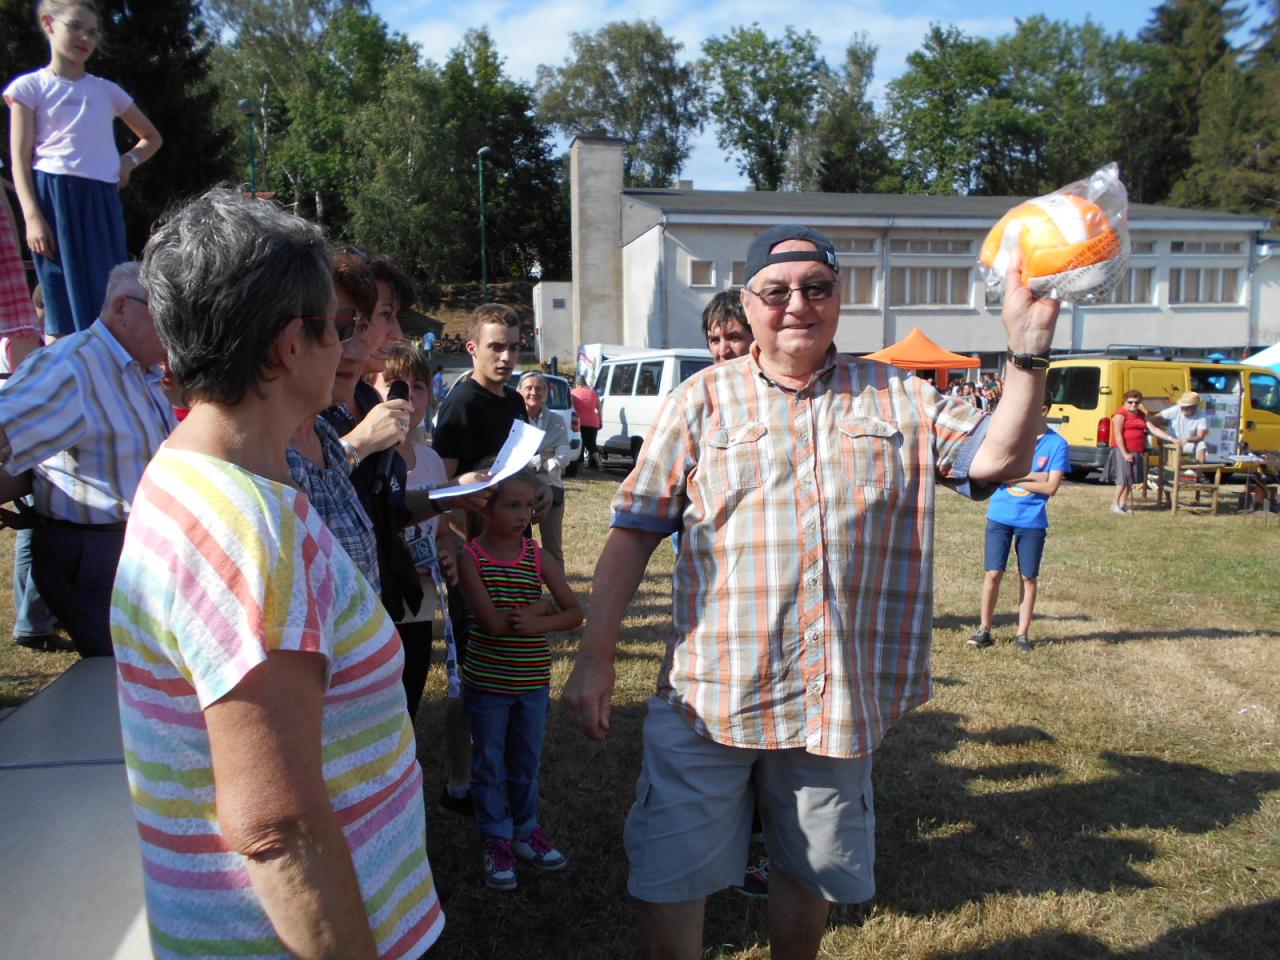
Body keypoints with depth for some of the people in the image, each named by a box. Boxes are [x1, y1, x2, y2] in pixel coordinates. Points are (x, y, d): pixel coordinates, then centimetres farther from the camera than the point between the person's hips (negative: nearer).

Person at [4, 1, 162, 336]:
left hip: (102, 201, 4)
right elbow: (20, 159, 0)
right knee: (64, 309, -6)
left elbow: (152, 137, 29)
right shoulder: (30, 87, 7)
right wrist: (32, 216, -13)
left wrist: (129, 160, 7)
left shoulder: (107, 91, 17)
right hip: (56, 198, -3)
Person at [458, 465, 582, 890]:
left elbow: (575, 613, -5)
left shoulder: (538, 558, -3)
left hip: (533, 679, 3)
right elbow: (493, 622, -22)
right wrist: (541, 605, -14)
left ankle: (526, 830, 36)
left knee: (527, 762, 17)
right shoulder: (471, 557, -12)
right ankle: (497, 842, 27)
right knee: (489, 764, 10)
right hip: (487, 679, -3)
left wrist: (538, 624, -22)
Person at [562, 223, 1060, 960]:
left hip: (842, 696, 2)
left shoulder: (898, 399, 7)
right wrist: (596, 658, -6)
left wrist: (1029, 355, -16)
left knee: (811, 871, 21)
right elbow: (634, 532, -2)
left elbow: (1001, 456, -1)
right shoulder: (703, 399, 1)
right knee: (668, 875, 5)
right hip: (710, 691, -1)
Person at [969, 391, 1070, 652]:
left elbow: (1051, 486, -9)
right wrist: (1034, 476, -12)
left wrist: (1014, 478, -10)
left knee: (1029, 577, 7)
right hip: (1000, 516, 1)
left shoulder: (1057, 444, -3)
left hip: (1033, 520, 0)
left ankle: (1023, 633, 19)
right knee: (993, 573, 0)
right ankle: (984, 629, 13)